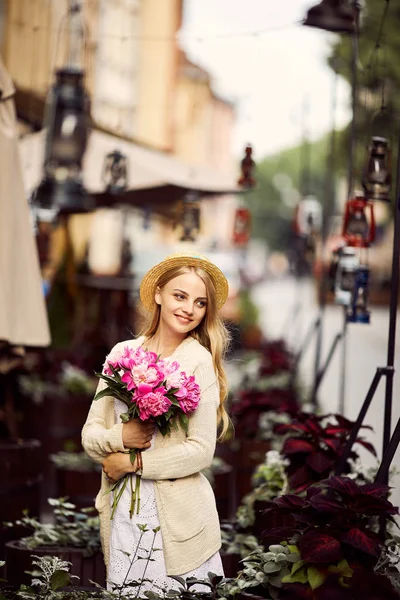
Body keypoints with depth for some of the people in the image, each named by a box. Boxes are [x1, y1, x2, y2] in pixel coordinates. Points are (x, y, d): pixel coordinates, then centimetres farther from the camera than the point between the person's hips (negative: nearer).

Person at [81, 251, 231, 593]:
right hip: (122, 512, 3)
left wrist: (129, 463, -10)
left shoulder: (200, 361, -6)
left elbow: (201, 450, -11)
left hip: (179, 514, -3)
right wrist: (120, 436, -13)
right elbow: (90, 435, 7)